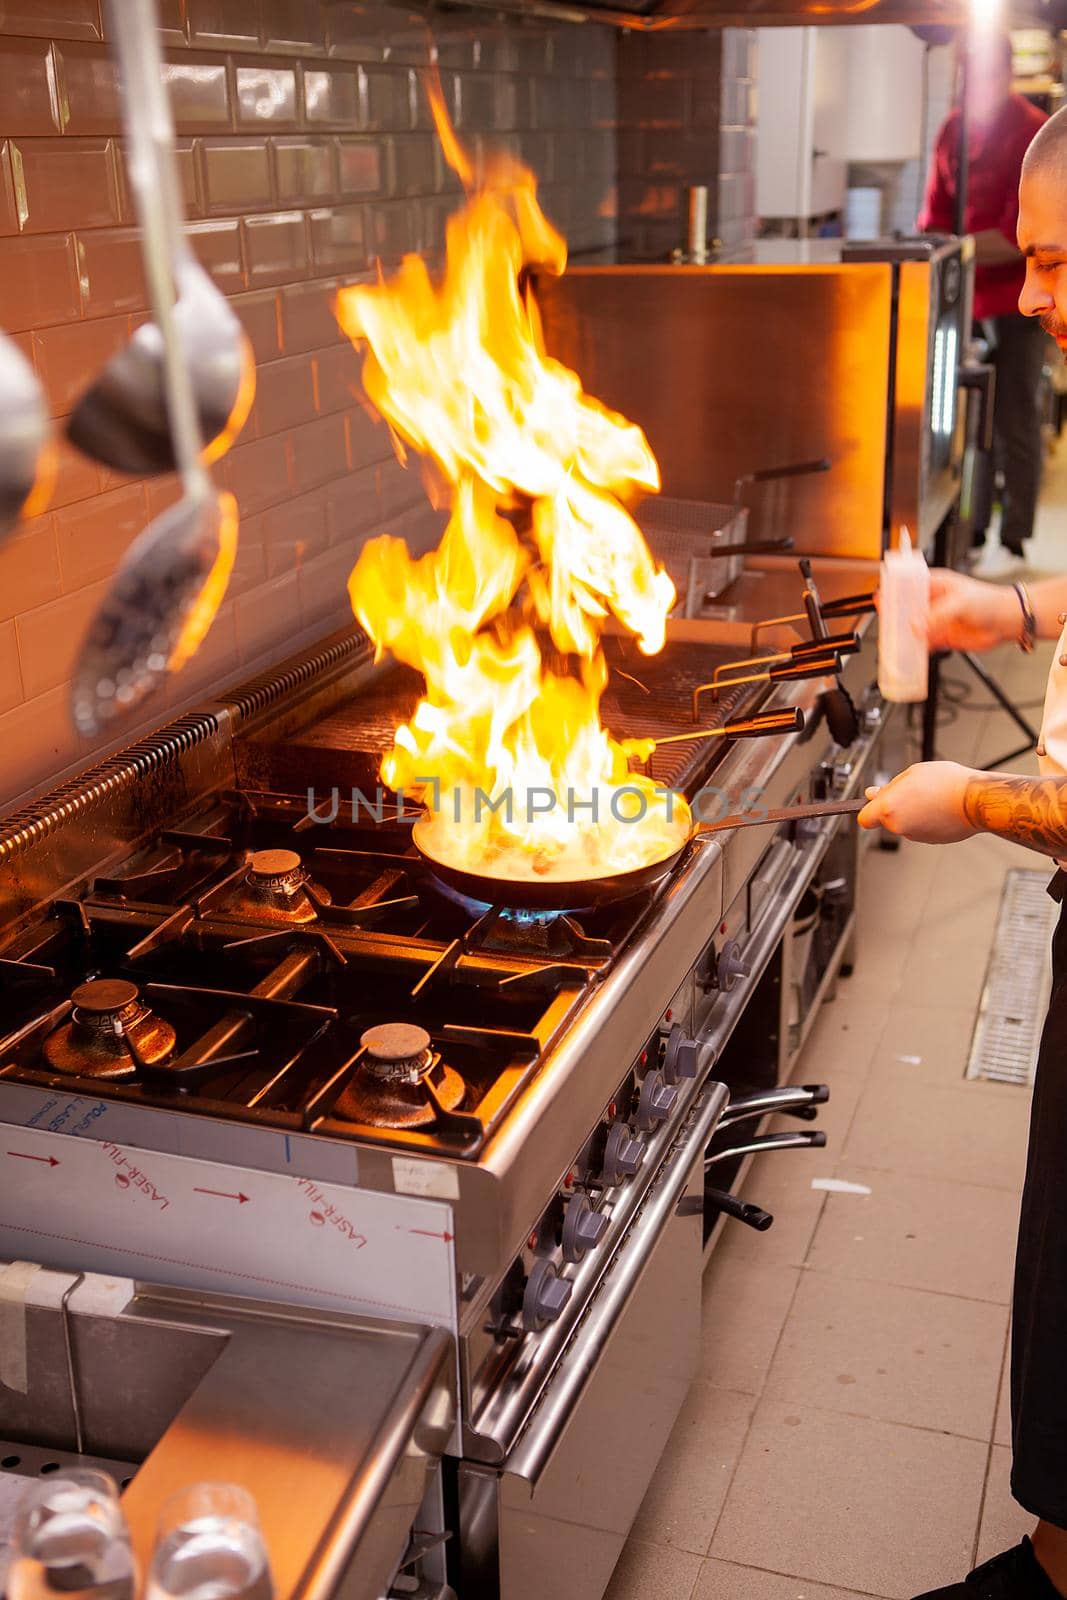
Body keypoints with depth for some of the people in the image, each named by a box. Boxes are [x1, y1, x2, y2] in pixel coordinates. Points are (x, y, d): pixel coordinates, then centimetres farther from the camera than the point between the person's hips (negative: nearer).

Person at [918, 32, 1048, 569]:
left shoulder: (1032, 132, -11)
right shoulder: (953, 129, 6)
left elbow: (1022, 235, -16)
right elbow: (936, 215, 8)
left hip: (1016, 298, -5)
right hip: (963, 295, 6)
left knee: (1013, 423, -1)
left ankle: (1013, 541, 6)